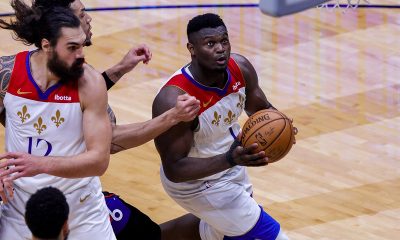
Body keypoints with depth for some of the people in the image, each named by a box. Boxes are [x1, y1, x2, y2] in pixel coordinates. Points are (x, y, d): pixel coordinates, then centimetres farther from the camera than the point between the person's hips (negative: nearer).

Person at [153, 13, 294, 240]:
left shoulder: (240, 68, -18)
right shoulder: (174, 100, -37)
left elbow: (261, 109, 1)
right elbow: (174, 169, -34)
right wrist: (229, 160, -47)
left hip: (229, 164, 8)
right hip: (198, 182, -7)